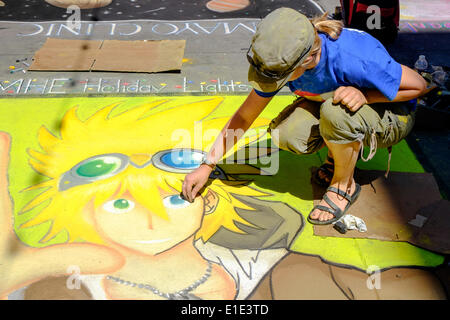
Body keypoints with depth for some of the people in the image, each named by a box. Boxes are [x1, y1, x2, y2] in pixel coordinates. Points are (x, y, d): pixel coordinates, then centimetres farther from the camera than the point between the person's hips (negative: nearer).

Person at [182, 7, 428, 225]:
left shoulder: (354, 59, -38)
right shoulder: (280, 61, -21)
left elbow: (419, 85, -20)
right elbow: (244, 117, -8)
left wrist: (365, 95, -35)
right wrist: (207, 165, -9)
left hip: (392, 115, -4)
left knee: (335, 111, -37)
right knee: (286, 134, -24)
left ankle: (344, 185, -10)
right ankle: (342, 152, 6)